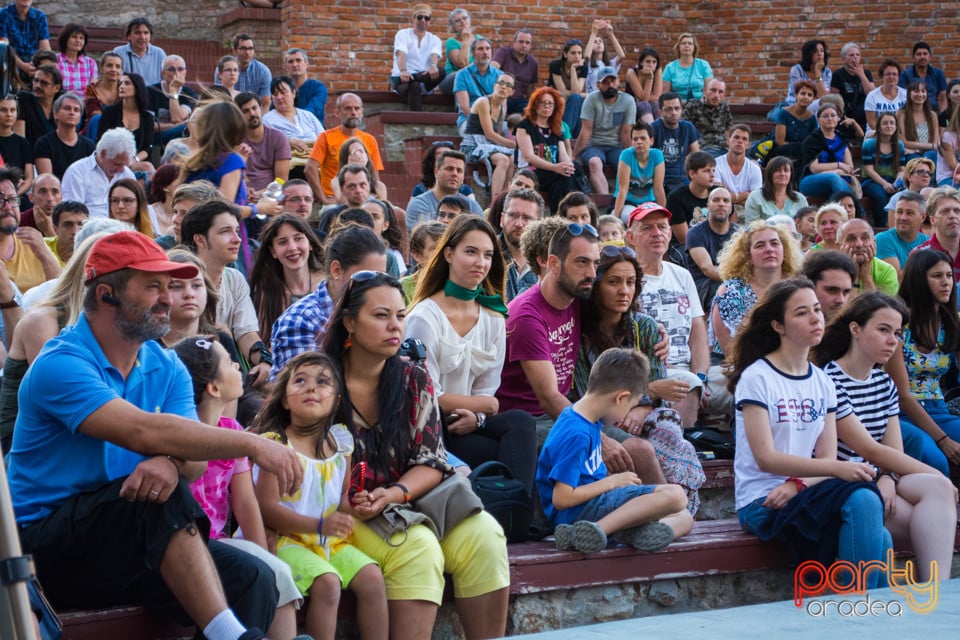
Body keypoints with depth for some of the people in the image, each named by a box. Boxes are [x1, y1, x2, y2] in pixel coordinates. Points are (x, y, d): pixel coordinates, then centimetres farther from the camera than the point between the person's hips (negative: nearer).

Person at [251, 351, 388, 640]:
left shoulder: (340, 442, 8)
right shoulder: (275, 444, -9)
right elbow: (266, 508, -14)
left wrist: (351, 507, -8)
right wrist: (320, 524, -22)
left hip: (333, 539, 6)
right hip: (289, 539, -6)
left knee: (372, 577, -14)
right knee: (326, 582, -28)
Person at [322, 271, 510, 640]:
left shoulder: (415, 382, 8)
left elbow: (431, 463, 4)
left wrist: (393, 495, -16)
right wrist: (347, 504, -19)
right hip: (344, 515, -4)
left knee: (482, 534, -21)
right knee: (417, 546, -33)